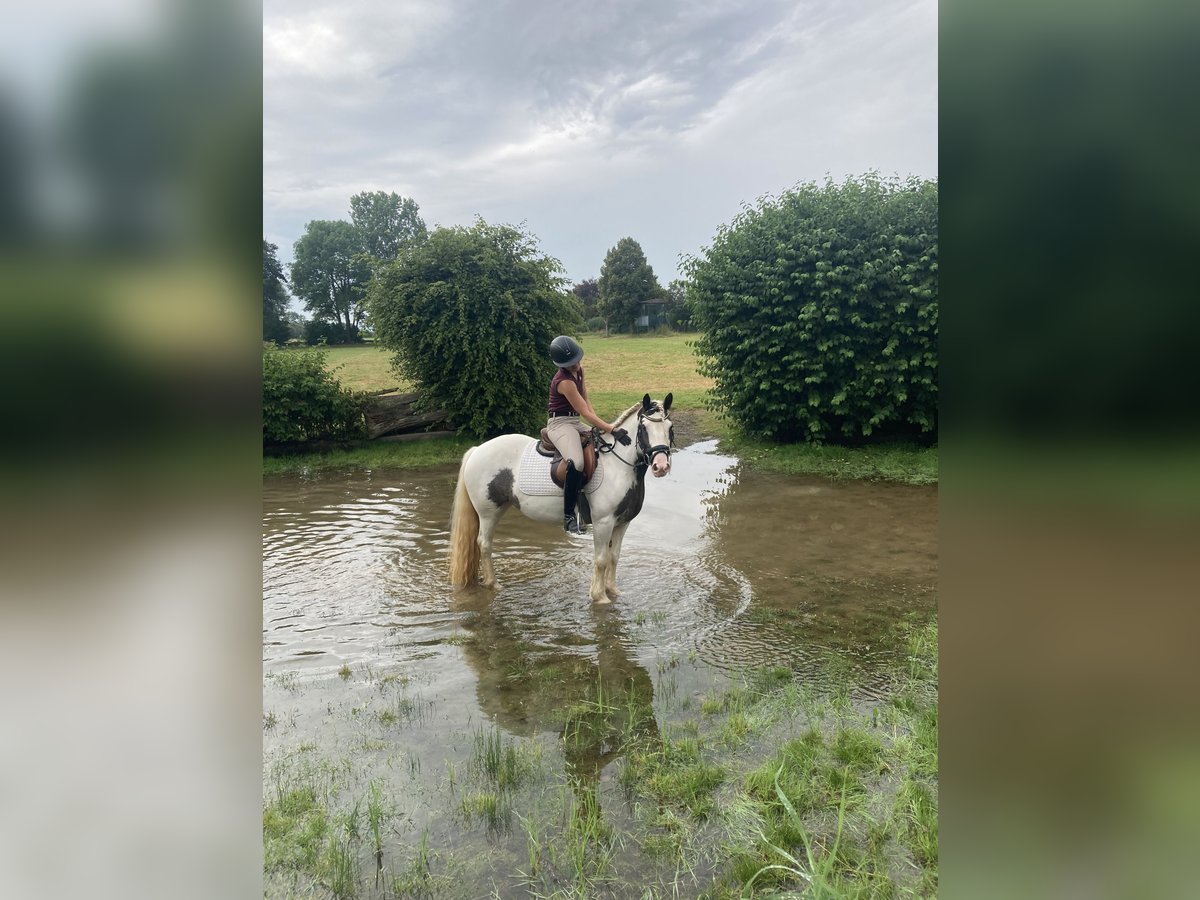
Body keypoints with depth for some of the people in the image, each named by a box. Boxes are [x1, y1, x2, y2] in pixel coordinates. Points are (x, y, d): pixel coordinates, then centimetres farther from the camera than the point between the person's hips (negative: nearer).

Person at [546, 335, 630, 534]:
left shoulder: (579, 371, 7)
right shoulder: (564, 381, -21)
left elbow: (586, 402, 12)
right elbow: (585, 412, -23)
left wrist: (605, 426, -1)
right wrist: (611, 429, -27)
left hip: (576, 423, 10)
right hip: (560, 424, -10)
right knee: (576, 463, -34)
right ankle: (568, 517, -24)